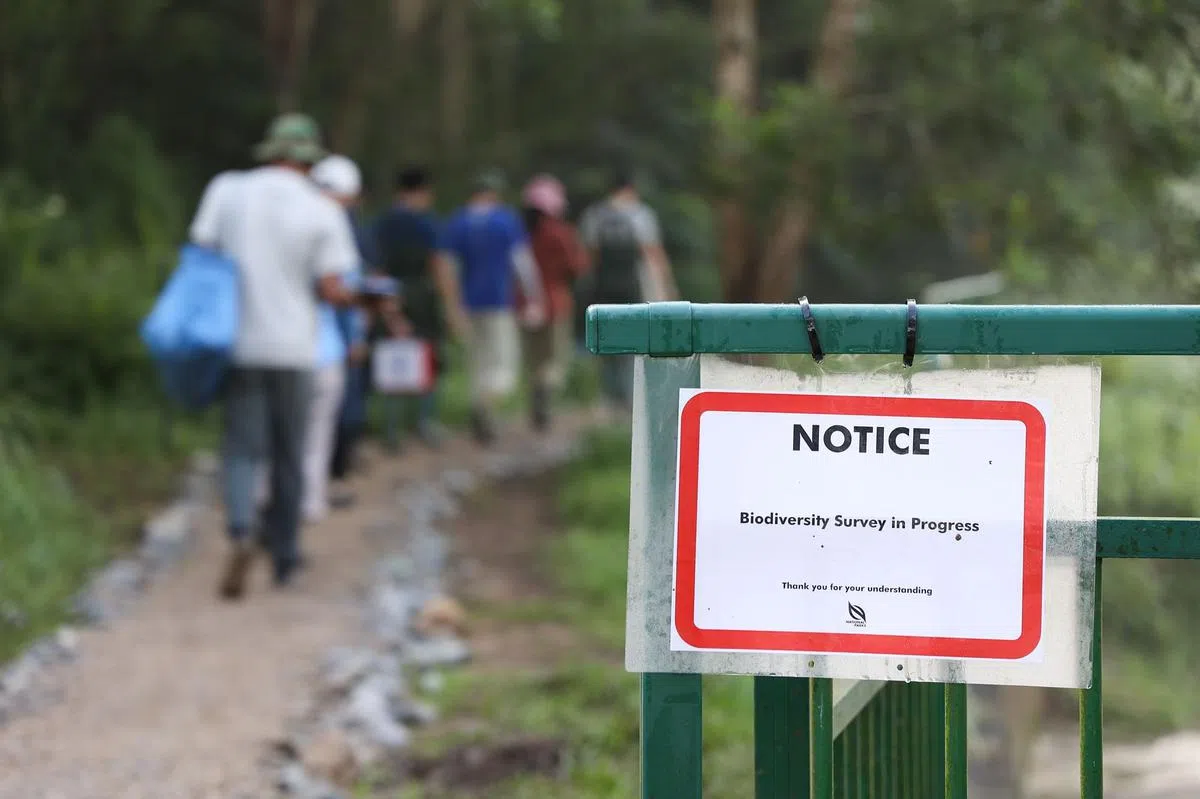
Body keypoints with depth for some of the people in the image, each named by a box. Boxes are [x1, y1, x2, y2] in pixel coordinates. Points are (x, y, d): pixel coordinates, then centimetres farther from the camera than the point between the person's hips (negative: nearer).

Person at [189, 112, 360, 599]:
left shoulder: (227, 190, 0)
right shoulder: (323, 212, -4)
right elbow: (331, 290, -7)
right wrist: (364, 295, 12)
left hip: (238, 344, 1)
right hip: (293, 347, -1)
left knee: (241, 450, 2)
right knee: (288, 456, 13)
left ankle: (242, 532, -24)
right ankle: (283, 555, 21)